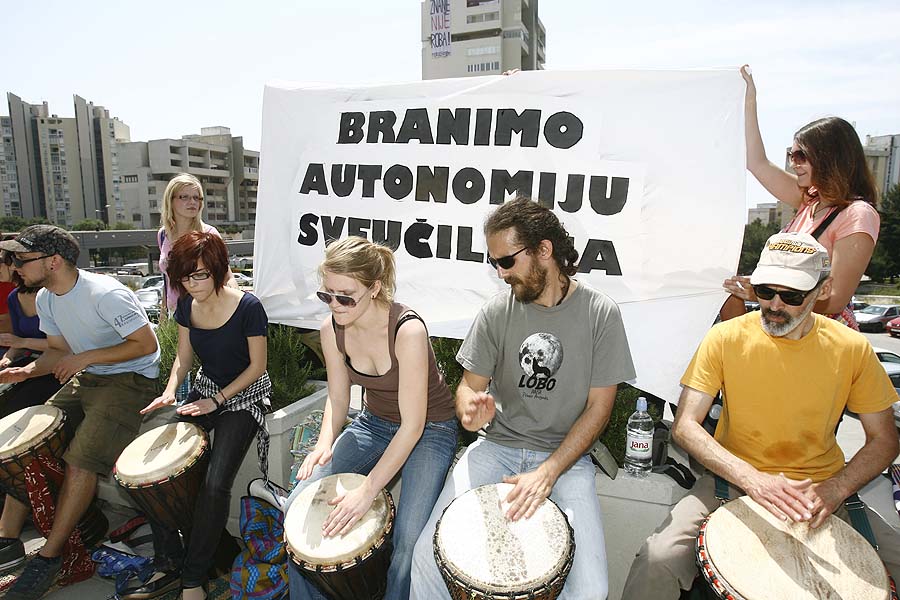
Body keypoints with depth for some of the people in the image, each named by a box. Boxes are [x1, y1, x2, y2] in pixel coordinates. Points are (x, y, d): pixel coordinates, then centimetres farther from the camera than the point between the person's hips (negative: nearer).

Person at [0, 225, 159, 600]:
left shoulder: (106, 294, -23)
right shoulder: (46, 298, 4)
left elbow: (147, 344, -22)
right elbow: (59, 350, 13)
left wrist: (85, 358, -19)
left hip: (130, 380, -9)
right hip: (84, 378, 9)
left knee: (81, 460, -19)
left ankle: (50, 556, -3)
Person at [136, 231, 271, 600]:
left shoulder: (247, 307, -20)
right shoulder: (186, 305, -1)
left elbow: (257, 366, -13)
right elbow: (184, 357, 9)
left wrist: (217, 400, -17)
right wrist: (169, 392, -9)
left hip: (244, 394, -6)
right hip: (205, 389, 6)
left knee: (216, 484, -21)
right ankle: (168, 567, 7)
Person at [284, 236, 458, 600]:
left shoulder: (407, 330, -30)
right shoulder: (331, 330, -11)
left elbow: (413, 426, -27)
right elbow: (338, 398, 4)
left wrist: (367, 491, -29)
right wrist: (325, 442, -15)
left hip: (428, 429, -5)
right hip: (374, 423, 6)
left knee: (407, 540, -24)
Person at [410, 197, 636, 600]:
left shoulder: (600, 314, -8)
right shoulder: (497, 312, -3)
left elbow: (598, 408, -6)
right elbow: (470, 384, 4)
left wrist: (548, 472, -17)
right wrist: (472, 407, -22)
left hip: (566, 455, -1)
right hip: (498, 445, 1)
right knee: (428, 556, -15)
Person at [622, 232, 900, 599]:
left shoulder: (852, 349, -3)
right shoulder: (725, 339, -10)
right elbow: (685, 427, -12)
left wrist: (835, 489, -14)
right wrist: (752, 479, -26)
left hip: (821, 488, 3)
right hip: (734, 480, -2)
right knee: (659, 558, -25)